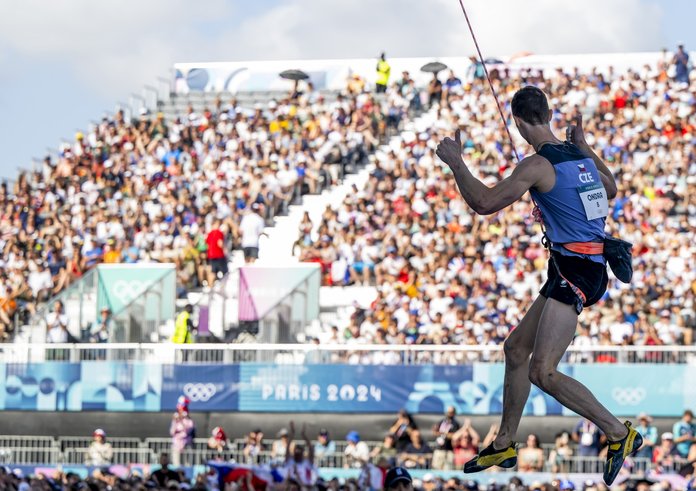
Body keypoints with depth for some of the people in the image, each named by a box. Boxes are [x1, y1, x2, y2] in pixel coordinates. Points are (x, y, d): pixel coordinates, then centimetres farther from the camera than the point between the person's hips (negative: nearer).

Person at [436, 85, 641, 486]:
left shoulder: (539, 165, -15)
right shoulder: (579, 157, 10)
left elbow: (485, 203, -18)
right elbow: (611, 188, 31)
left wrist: (455, 162, -6)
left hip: (574, 271, -9)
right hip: (591, 267, 9)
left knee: (542, 372, -15)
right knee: (516, 349, 18)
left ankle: (619, 433, -12)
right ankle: (504, 446, 27)